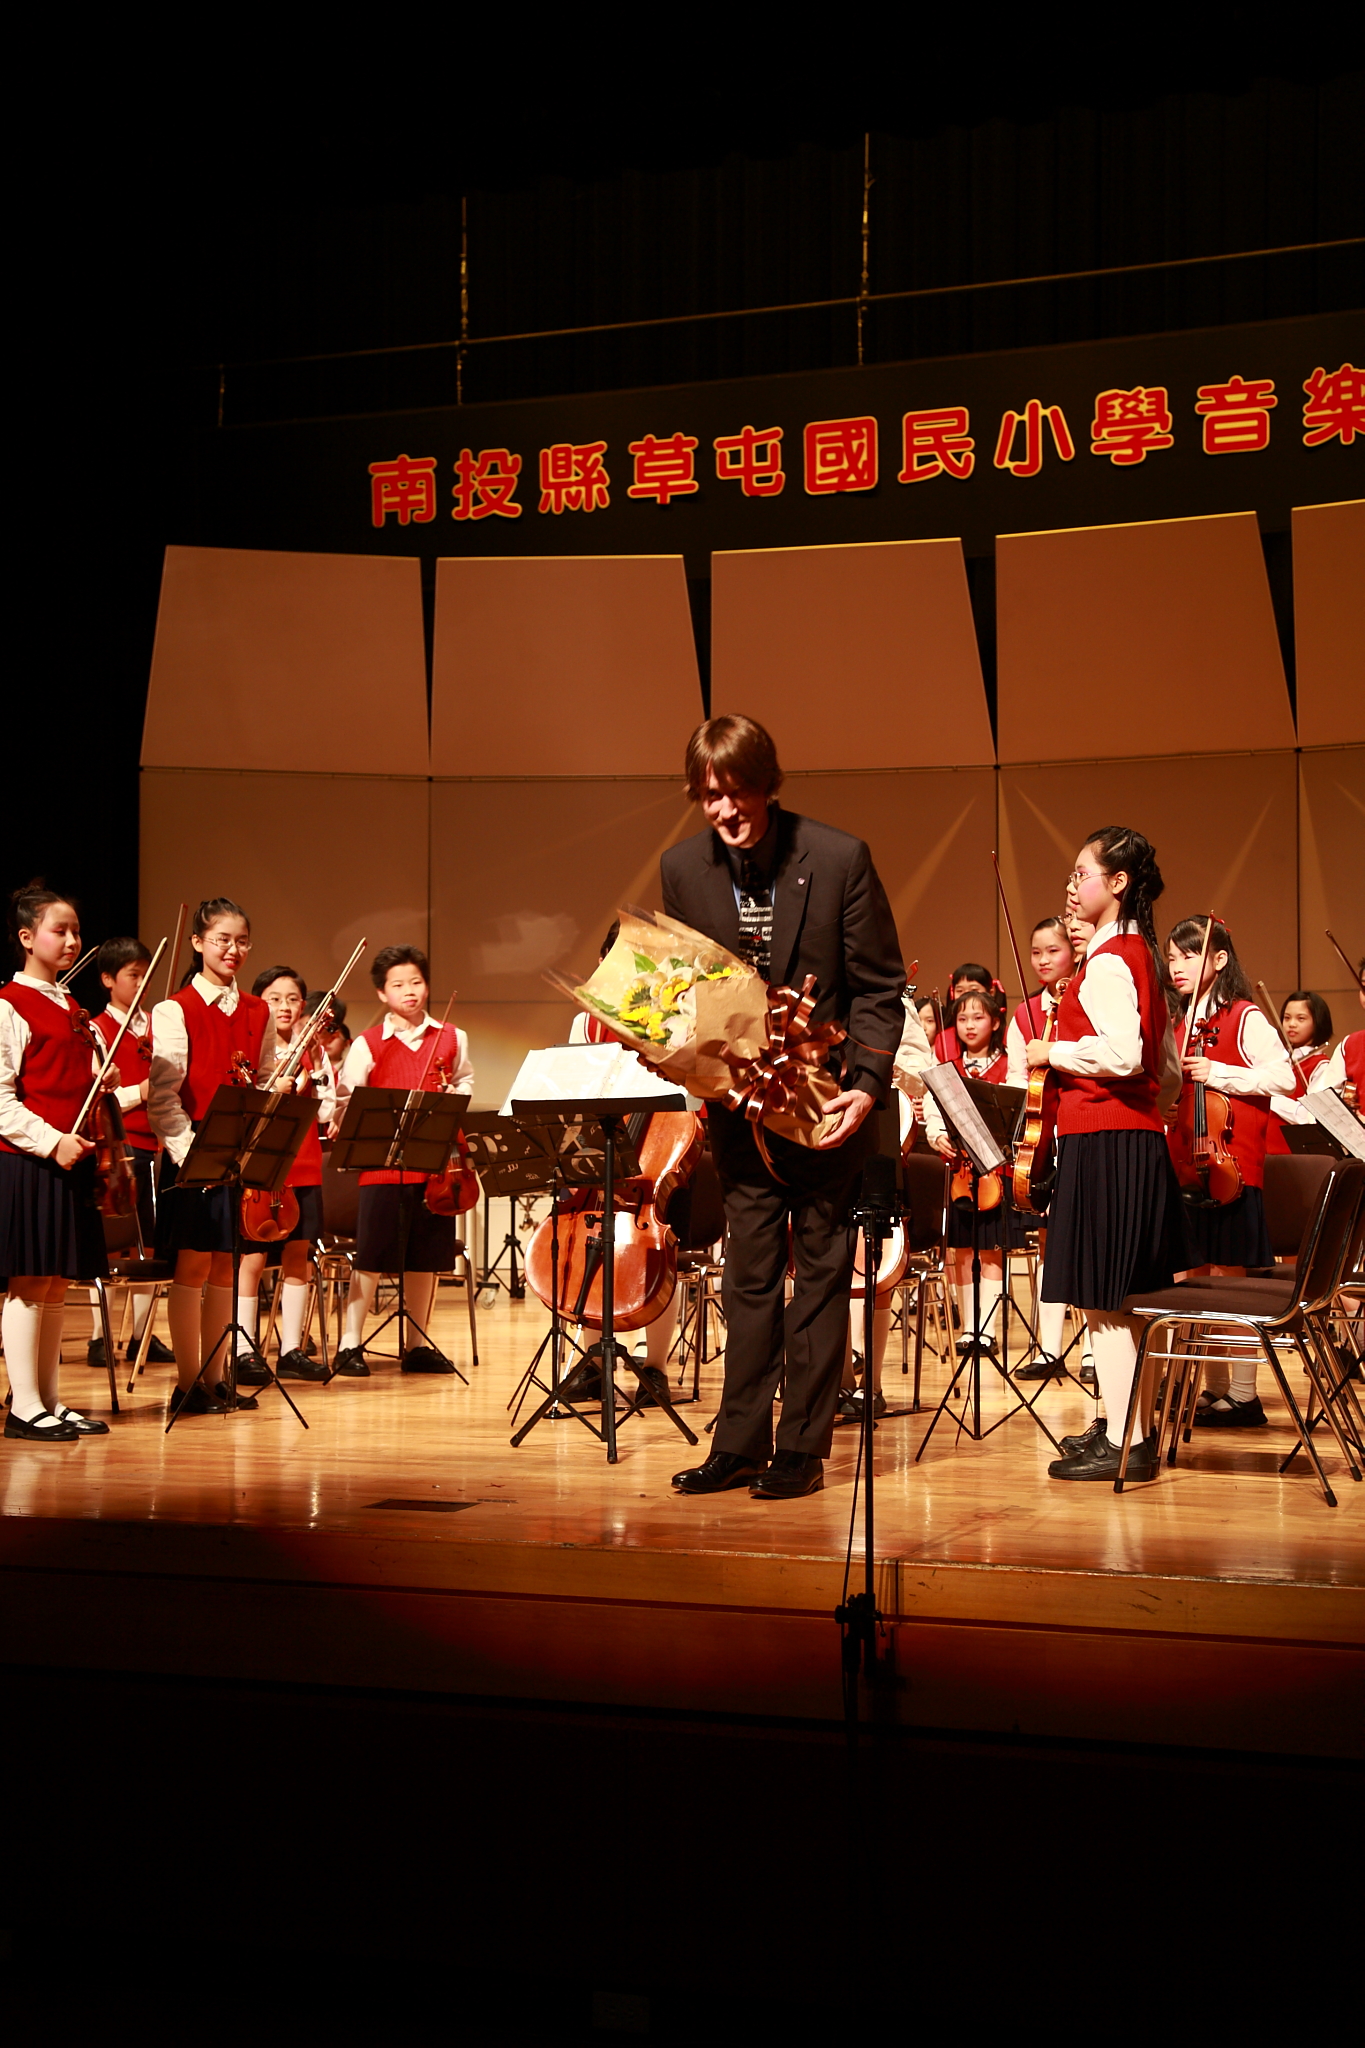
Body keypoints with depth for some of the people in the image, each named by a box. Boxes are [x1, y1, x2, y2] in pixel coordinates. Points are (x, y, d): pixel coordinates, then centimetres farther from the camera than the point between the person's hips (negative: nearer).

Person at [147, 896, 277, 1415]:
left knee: (225, 1263, 8)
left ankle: (215, 1377, 15)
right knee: (193, 1263, -3)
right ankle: (188, 1383, 3)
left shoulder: (258, 1013, 11)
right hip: (196, 1147, -5)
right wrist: (188, 1149, -20)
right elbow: (162, 1095, -10)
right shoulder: (175, 1011, -5)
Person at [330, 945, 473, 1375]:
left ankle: (417, 1344, 19)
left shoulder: (451, 1038, 9)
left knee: (425, 1258, 9)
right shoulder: (368, 1045, 0)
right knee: (371, 1258, -4)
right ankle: (350, 1344, 2)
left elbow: (465, 1081, 23)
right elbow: (346, 1101, -3)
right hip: (384, 1164, -3)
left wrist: (456, 1094, 3)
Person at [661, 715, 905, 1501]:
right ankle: (741, 1443, 15)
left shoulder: (839, 858, -13)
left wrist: (867, 1083, -20)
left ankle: (804, 1447, 10)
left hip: (826, 1100, -3)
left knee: (821, 1272, 4)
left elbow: (880, 986, -8)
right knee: (750, 1275, 9)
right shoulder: (683, 869, -3)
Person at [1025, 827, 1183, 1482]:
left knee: (1103, 1299, -8)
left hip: (1103, 1143, -10)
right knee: (1124, 1297, 14)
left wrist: (1052, 1052, -12)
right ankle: (1133, 1426, 21)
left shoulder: (1108, 960, -13)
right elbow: (1167, 1068, 20)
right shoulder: (1140, 954, 17)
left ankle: (1123, 1442, -7)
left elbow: (1122, 1054, -26)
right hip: (1140, 1136, 10)